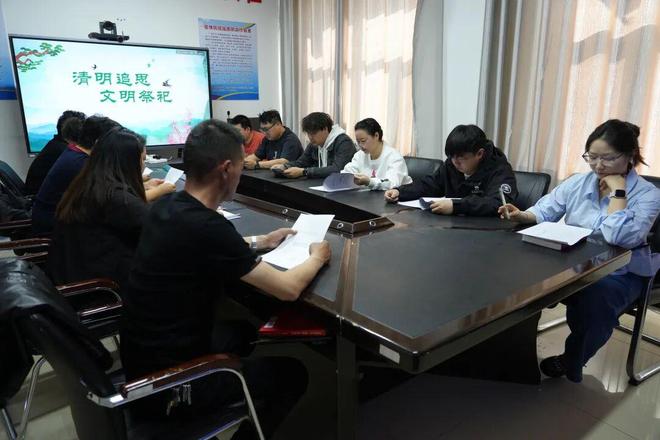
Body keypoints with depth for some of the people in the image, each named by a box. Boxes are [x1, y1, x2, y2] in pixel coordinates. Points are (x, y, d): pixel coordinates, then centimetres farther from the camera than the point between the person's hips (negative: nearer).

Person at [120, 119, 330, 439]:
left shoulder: (166, 207, -4)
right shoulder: (207, 226, -29)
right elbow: (288, 290, -22)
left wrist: (260, 242, 16)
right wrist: (317, 257, -2)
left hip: (143, 359, 8)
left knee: (243, 330, 27)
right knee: (292, 374, 8)